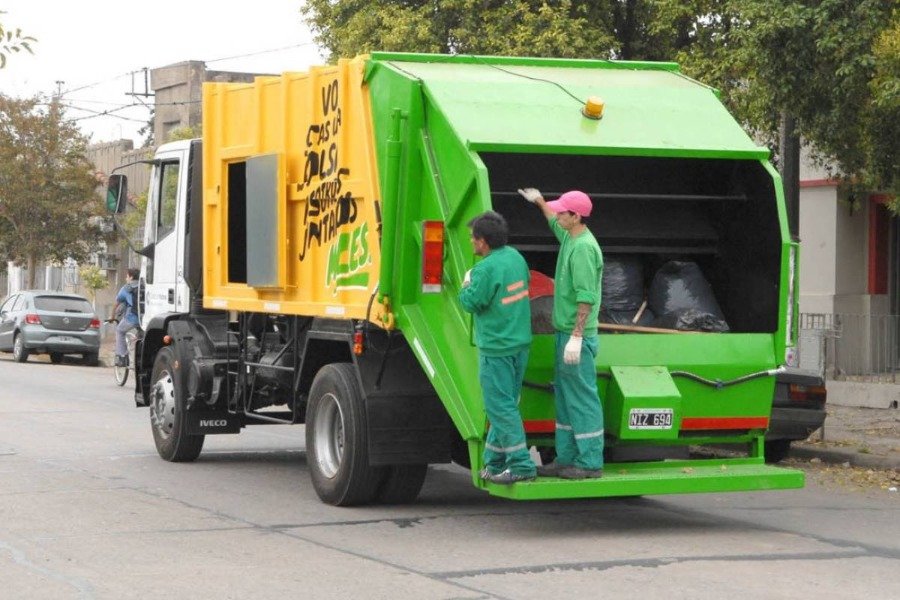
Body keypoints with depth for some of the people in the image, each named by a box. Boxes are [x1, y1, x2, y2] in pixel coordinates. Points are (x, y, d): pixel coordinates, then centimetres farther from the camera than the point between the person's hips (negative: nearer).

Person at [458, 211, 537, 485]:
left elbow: (470, 303, -14)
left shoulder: (486, 269, -20)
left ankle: (521, 464, -7)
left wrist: (467, 283, 3)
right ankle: (494, 462, 21)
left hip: (496, 347, -9)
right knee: (504, 404, 14)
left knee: (501, 407, -4)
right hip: (520, 342, 9)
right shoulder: (515, 256, 6)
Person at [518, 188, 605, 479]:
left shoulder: (584, 248, -19)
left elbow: (586, 297, -24)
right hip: (565, 331, 10)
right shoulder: (570, 237, 11)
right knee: (565, 396, 13)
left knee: (582, 396, -5)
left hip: (577, 335, -10)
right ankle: (567, 458, 18)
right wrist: (540, 201, 49)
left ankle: (590, 462, -1)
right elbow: (555, 224, 38)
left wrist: (576, 336, -27)